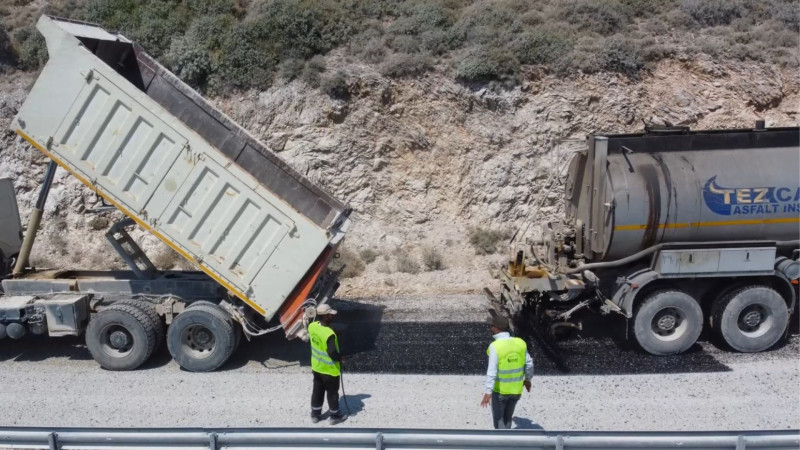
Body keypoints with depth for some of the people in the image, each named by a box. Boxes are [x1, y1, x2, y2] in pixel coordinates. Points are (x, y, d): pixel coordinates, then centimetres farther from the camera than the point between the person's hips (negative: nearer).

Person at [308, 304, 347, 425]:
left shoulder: (312, 326, -10)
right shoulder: (329, 334, -34)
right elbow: (333, 353, -32)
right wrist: (341, 357, -11)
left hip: (316, 366, 7)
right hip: (330, 369, -7)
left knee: (317, 390, 23)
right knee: (332, 392, 14)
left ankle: (315, 414, 39)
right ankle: (334, 416, 31)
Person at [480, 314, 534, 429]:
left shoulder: (495, 347, -23)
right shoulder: (520, 343, -7)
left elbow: (492, 371, -25)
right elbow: (529, 364, 3)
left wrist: (488, 392, -20)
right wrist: (528, 379, 20)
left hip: (500, 389, -5)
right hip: (516, 388, 5)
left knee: (498, 417, 15)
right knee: (507, 416, 24)